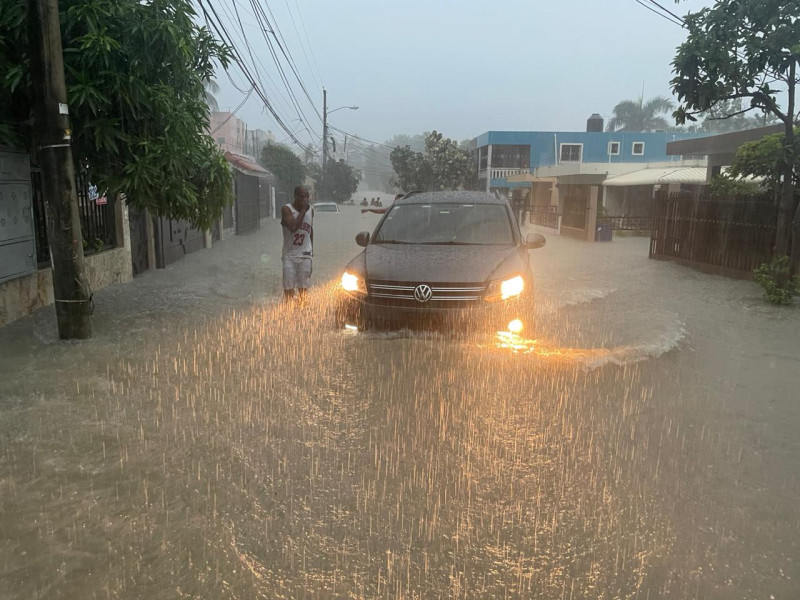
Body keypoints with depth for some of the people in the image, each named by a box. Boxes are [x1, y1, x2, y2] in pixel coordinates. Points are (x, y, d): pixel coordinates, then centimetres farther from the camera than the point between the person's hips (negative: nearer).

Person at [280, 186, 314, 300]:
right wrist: (303, 210, -21)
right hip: (289, 254, -3)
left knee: (303, 286, 6)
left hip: (305, 254, 3)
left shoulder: (310, 210, 6)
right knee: (289, 286, -2)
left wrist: (312, 249, 21)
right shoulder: (287, 209, -10)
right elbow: (293, 227, -25)